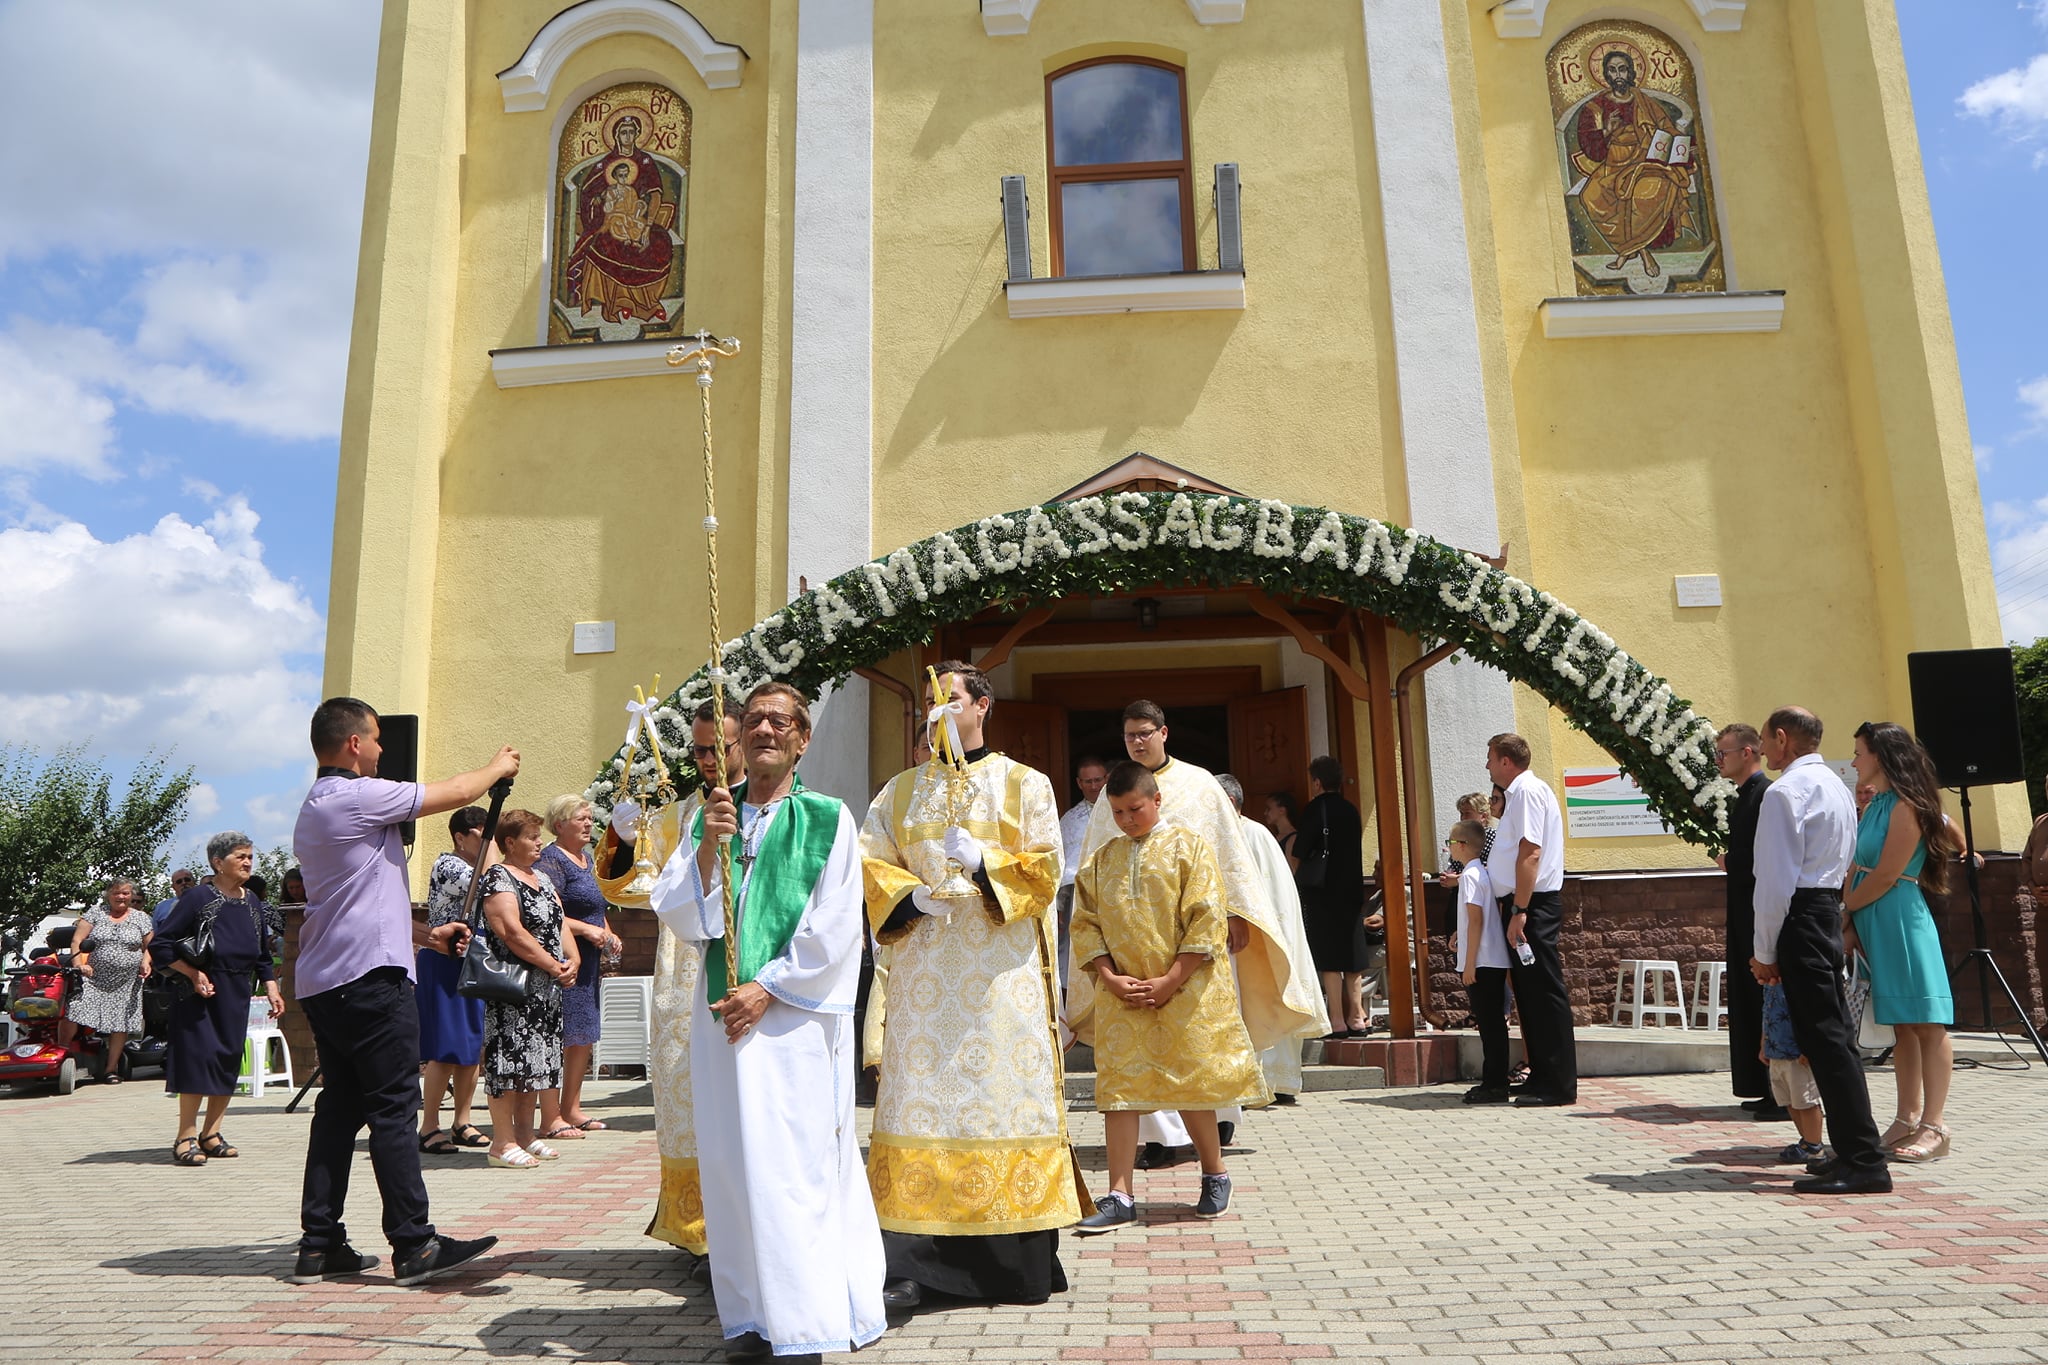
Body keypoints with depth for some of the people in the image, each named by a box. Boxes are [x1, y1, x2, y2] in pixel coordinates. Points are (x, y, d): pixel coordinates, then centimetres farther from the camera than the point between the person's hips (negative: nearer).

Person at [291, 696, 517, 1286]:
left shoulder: (314, 809, 20)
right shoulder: (358, 797, -12)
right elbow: (456, 792, -7)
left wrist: (427, 933, 26)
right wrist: (498, 767, 13)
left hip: (323, 981, 10)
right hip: (369, 976, -10)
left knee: (339, 1106, 11)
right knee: (393, 1108, -6)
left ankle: (319, 1246, 14)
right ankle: (414, 1246, -3)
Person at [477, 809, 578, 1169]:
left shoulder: (541, 878, 18)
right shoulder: (498, 878, -10)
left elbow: (559, 923, 17)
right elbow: (512, 932, -20)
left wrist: (572, 960, -1)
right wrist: (553, 965, -16)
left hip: (547, 989, 9)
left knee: (536, 1056, 12)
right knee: (510, 1055, -7)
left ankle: (525, 1132, 20)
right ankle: (502, 1142, -2)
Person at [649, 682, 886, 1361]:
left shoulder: (827, 819, 0)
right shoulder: (713, 814, 11)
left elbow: (833, 930, -5)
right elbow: (679, 916, 2)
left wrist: (768, 987, -11)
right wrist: (708, 846, -12)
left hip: (797, 1017, -4)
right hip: (723, 1015, 4)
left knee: (796, 1165, -5)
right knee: (733, 1164, 6)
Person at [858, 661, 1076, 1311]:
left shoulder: (1024, 785, 7)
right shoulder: (902, 790, 15)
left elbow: (1045, 868, 0)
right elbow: (871, 864, 8)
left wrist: (985, 862, -17)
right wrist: (912, 896, -11)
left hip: (1002, 965, -2)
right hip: (923, 965, 2)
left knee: (1007, 1089, -4)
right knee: (921, 1093, -3)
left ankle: (1023, 1259, 5)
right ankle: (917, 1261, 0)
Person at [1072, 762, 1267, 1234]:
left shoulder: (1186, 845, -1)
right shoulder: (1099, 861, 10)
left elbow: (1207, 919, -7)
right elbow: (1085, 924, 7)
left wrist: (1170, 980, -12)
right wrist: (1111, 978, -8)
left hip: (1185, 990, -3)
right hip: (1122, 996, 3)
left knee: (1190, 1084, 3)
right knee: (1119, 1086, -2)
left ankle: (1215, 1174, 26)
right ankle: (1119, 1196, 4)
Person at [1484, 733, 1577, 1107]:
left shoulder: (1528, 790, -13)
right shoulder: (1518, 792, 18)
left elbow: (1530, 853, -22)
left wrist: (1519, 911, -25)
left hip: (1532, 905, -11)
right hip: (1522, 905, 11)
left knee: (1544, 993, -6)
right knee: (1529, 992, 13)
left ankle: (1558, 1085, -2)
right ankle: (1542, 1078, 21)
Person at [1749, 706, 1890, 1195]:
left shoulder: (1786, 791, -12)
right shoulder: (1835, 785, 18)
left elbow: (1777, 879, -17)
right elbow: (1844, 862, 19)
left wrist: (1764, 950, -10)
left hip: (1800, 914, -10)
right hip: (1830, 907, 10)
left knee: (1825, 1039, -8)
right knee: (1833, 1036, 13)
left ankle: (1863, 1162, -6)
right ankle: (1852, 1151, 19)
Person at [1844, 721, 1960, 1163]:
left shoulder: (1905, 806, -12)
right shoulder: (1876, 805, 14)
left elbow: (1885, 876, -15)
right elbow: (1859, 869, 11)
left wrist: (1843, 910, -4)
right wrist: (1851, 923, 2)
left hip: (1902, 922, -9)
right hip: (1874, 925, 9)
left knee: (1926, 1024, -4)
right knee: (1902, 1025, 11)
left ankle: (1934, 1127, -1)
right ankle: (1907, 1119, 16)